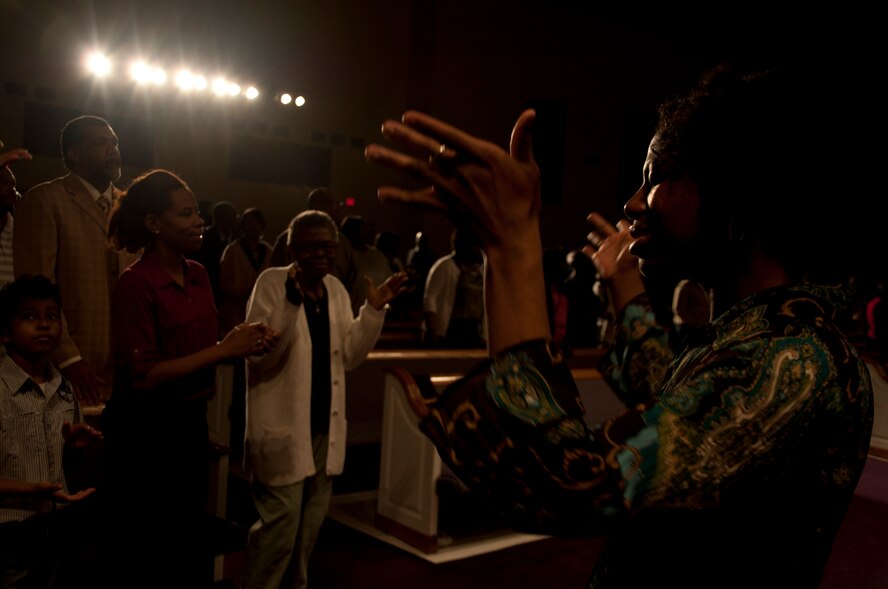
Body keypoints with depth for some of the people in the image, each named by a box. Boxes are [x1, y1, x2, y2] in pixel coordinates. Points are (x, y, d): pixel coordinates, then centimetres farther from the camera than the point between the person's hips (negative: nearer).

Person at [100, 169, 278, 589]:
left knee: (192, 543, 17)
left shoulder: (198, 275, 5)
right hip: (145, 431, -7)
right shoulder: (136, 283, -16)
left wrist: (245, 343, -5)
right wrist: (223, 350, -20)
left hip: (190, 421, 7)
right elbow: (142, 376, -20)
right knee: (146, 555, 7)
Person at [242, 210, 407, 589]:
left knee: (311, 522, 19)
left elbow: (348, 356, 8)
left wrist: (374, 310, -2)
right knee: (280, 523, -3)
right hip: (283, 427, -7)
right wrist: (292, 302, -32)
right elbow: (259, 356, -22)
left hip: (324, 425, 7)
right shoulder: (272, 283, -11)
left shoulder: (336, 289, 7)